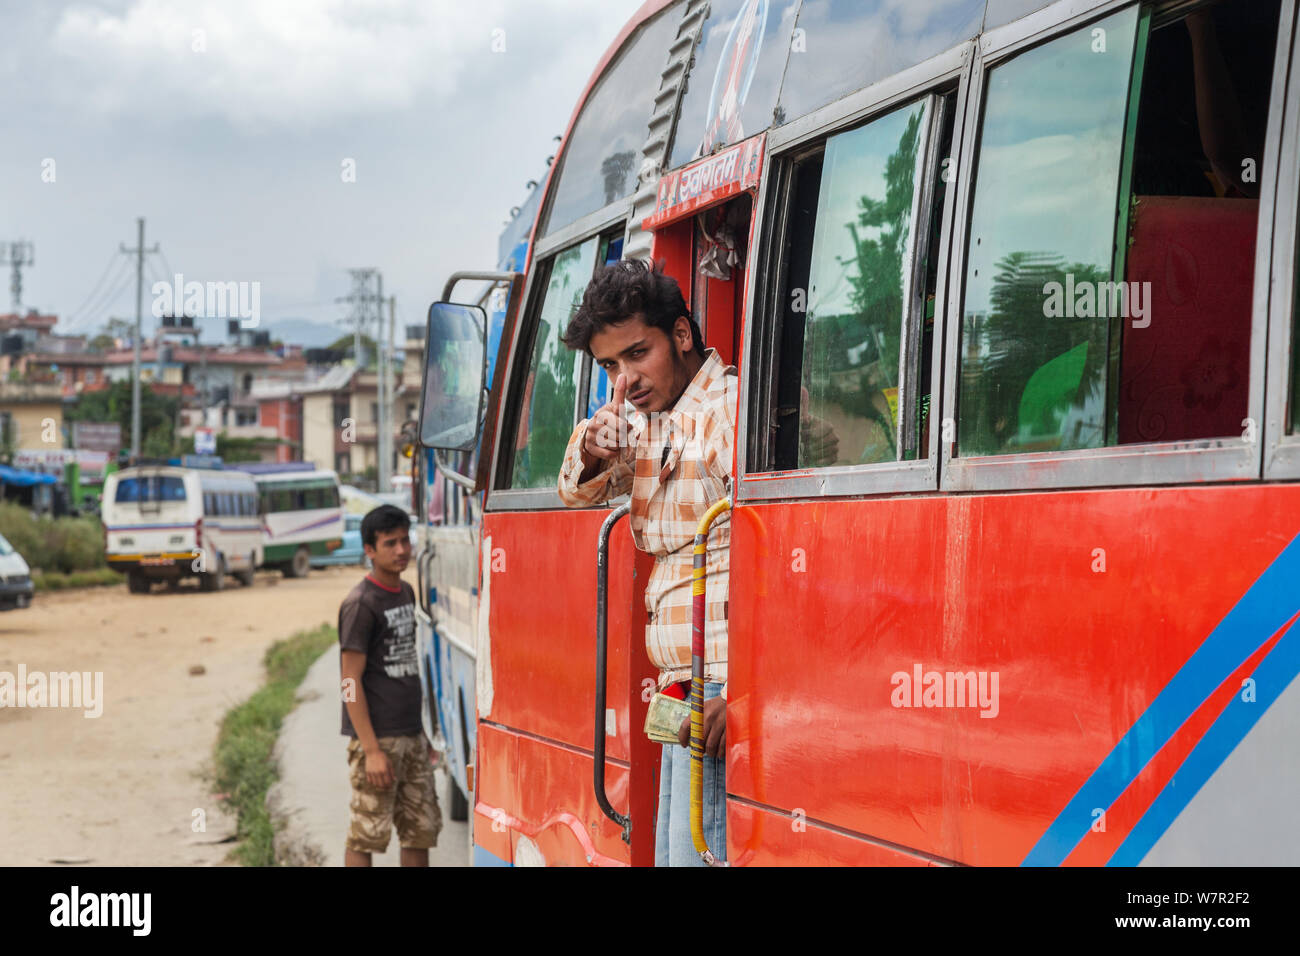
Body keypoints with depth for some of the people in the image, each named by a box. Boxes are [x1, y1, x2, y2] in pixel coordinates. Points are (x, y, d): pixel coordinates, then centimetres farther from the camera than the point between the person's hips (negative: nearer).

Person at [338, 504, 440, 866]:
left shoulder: (405, 593, 12)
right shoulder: (360, 603, -12)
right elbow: (351, 682, -15)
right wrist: (372, 750, -19)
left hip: (411, 734, 8)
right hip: (377, 738, -8)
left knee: (421, 830, 10)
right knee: (366, 836, -5)